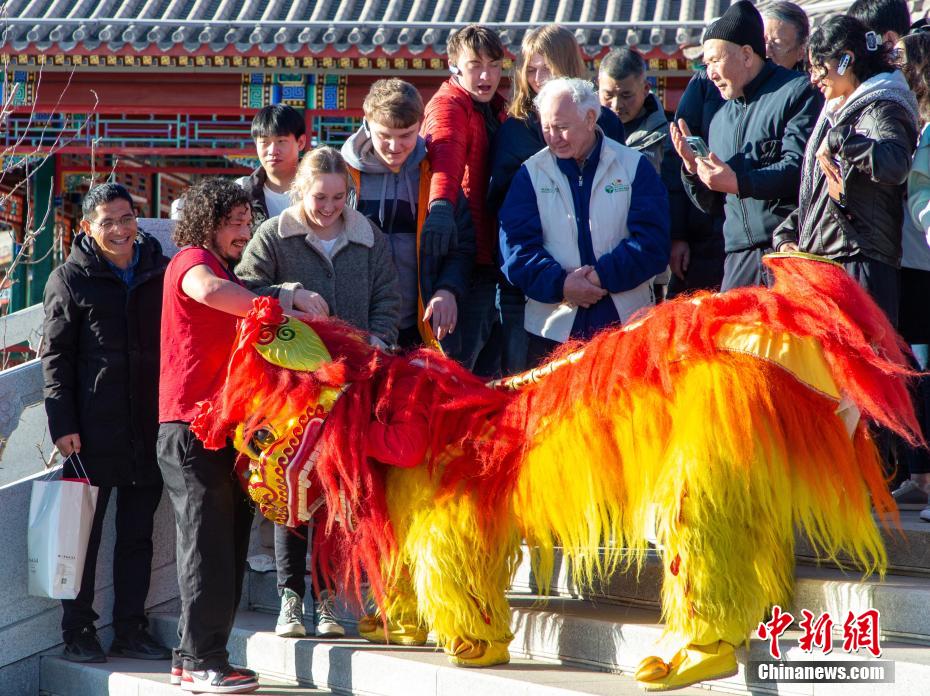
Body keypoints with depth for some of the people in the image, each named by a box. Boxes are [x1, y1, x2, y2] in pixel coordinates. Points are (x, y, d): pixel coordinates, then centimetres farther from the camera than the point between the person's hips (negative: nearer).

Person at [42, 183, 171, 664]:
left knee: (138, 534, 9)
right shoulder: (70, 279, 1)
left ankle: (131, 629, 16)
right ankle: (78, 632, 8)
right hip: (93, 430, -3)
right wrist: (63, 423, -9)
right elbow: (55, 355, -1)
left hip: (150, 427, 4)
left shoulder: (161, 274, 10)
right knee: (85, 531, 1)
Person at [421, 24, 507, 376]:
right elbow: (446, 153, -33)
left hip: (490, 257, 9)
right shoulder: (448, 105, -12)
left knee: (489, 366, 15)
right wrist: (441, 206, -52)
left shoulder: (494, 108, 15)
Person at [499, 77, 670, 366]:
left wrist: (602, 276, -14)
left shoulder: (634, 167, 5)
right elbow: (516, 245, -1)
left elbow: (652, 242, -3)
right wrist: (560, 284, -16)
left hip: (626, 322, -1)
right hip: (554, 327, 1)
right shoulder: (531, 174, 8)